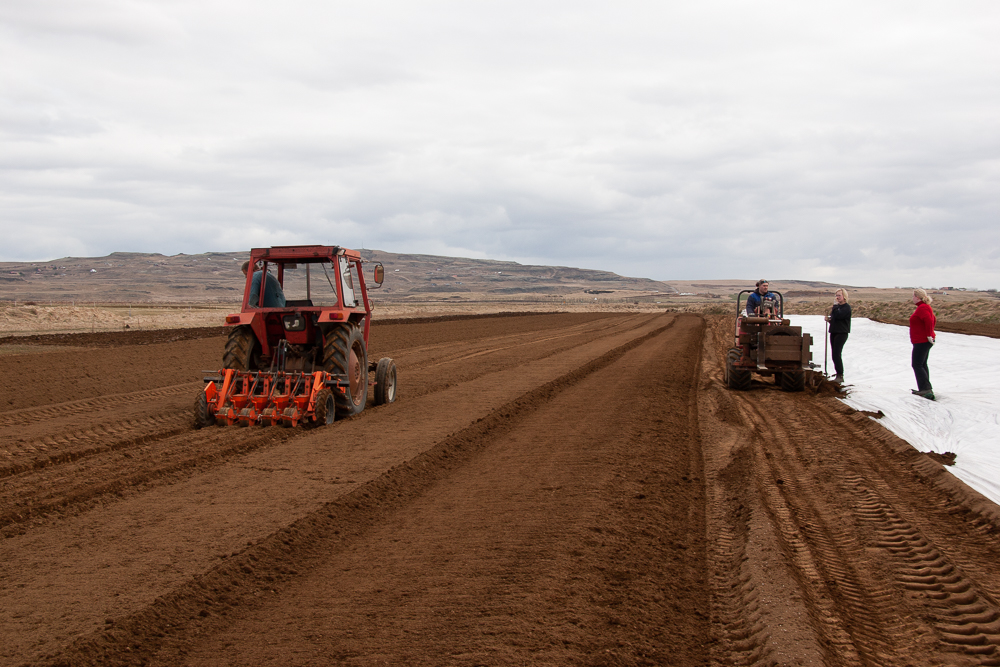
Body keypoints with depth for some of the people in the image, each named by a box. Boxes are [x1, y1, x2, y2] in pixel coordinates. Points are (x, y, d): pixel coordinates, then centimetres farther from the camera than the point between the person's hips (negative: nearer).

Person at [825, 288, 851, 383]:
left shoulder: (846, 307, -7)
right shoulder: (837, 306, 18)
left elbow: (838, 315, -23)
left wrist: (834, 306, -15)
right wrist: (828, 319, 7)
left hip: (842, 333, -8)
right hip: (834, 332, 8)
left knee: (837, 354, -15)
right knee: (834, 355, 7)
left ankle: (840, 376, -12)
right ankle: (838, 374, 14)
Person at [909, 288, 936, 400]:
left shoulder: (922, 308, -18)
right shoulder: (925, 307, 14)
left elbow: (929, 321, -32)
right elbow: (934, 320, 25)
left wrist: (929, 335, -27)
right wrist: (930, 333, 22)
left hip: (922, 341, -11)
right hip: (924, 341, 11)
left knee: (917, 365, -10)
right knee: (922, 364, 18)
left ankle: (926, 389, -16)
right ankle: (926, 389, 23)